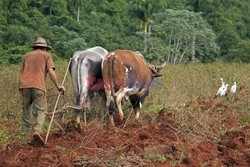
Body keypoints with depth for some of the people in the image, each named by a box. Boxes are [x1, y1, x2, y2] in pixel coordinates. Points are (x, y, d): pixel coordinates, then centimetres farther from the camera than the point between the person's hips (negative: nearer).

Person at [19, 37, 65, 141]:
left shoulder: (27, 56, 25)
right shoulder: (46, 55, 14)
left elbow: (22, 71, 21)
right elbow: (51, 71, 2)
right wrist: (58, 86, 5)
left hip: (24, 85, 4)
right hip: (38, 86, -4)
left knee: (26, 108, 15)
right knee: (41, 109, 0)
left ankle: (26, 131, 13)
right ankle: (37, 130, -19)